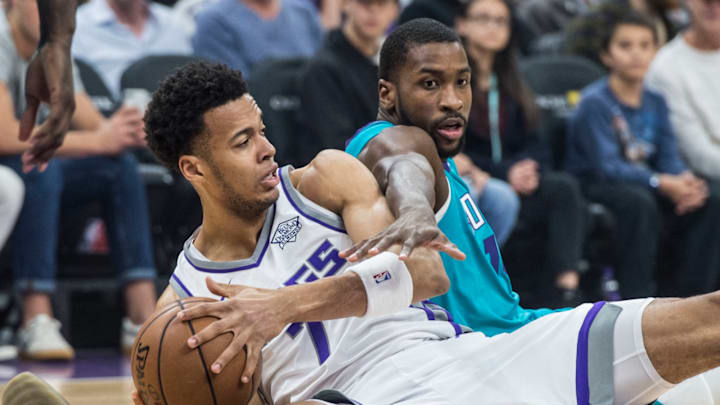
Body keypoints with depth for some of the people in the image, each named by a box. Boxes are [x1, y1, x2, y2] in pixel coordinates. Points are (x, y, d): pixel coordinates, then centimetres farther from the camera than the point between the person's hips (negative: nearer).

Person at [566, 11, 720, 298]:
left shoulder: (655, 102, 8)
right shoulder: (594, 102, -13)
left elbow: (669, 156, 3)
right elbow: (606, 166, -21)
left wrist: (686, 179, -22)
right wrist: (660, 182, -31)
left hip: (641, 181, 6)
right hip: (594, 188, -6)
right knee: (639, 202, -37)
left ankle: (683, 298, -11)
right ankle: (637, 303, -30)